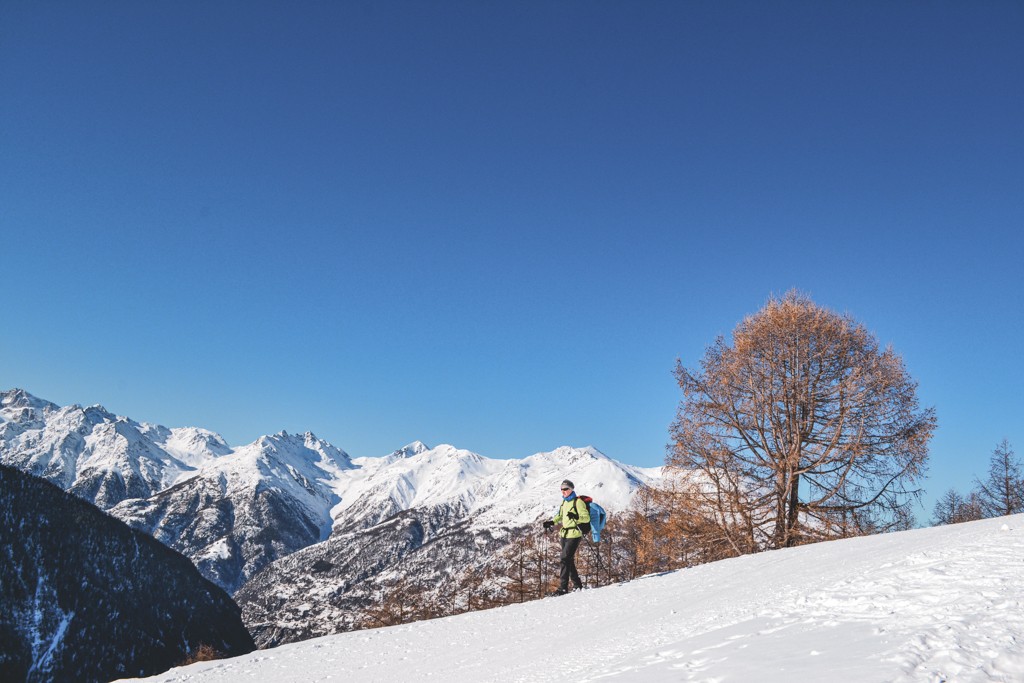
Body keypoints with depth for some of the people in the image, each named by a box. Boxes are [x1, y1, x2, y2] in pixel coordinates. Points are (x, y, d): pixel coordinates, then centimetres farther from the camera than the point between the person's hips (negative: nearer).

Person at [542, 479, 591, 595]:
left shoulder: (578, 502, -12)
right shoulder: (564, 502, 11)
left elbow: (586, 518, -15)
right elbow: (560, 515, 27)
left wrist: (575, 517, -33)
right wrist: (551, 522, 12)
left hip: (574, 534, -8)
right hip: (564, 534, 8)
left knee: (565, 559, -13)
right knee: (569, 560, 13)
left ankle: (563, 588, -11)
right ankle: (577, 584, 25)